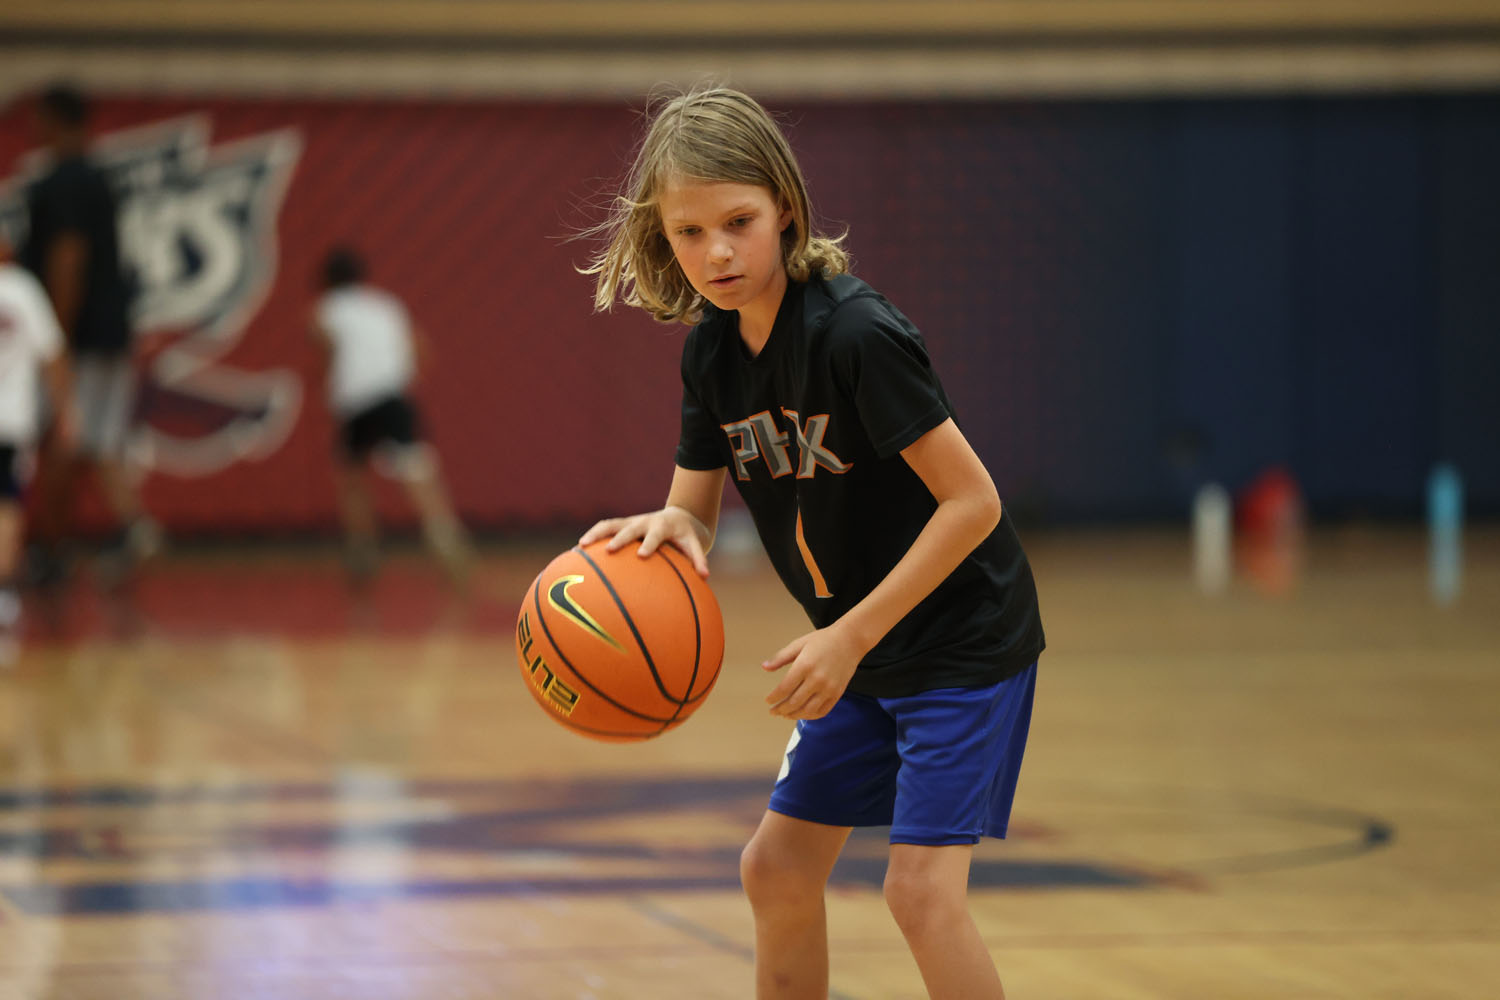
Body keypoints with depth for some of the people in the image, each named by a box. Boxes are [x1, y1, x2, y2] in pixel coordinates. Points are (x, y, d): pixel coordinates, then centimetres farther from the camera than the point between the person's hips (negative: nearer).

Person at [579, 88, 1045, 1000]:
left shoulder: (855, 332, -26)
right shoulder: (712, 350, -2)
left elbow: (972, 500, -25)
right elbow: (696, 513, 4)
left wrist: (853, 634, -25)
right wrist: (666, 530, -22)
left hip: (967, 640, -8)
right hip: (862, 651, 8)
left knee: (923, 888, -17)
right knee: (777, 868, 11)